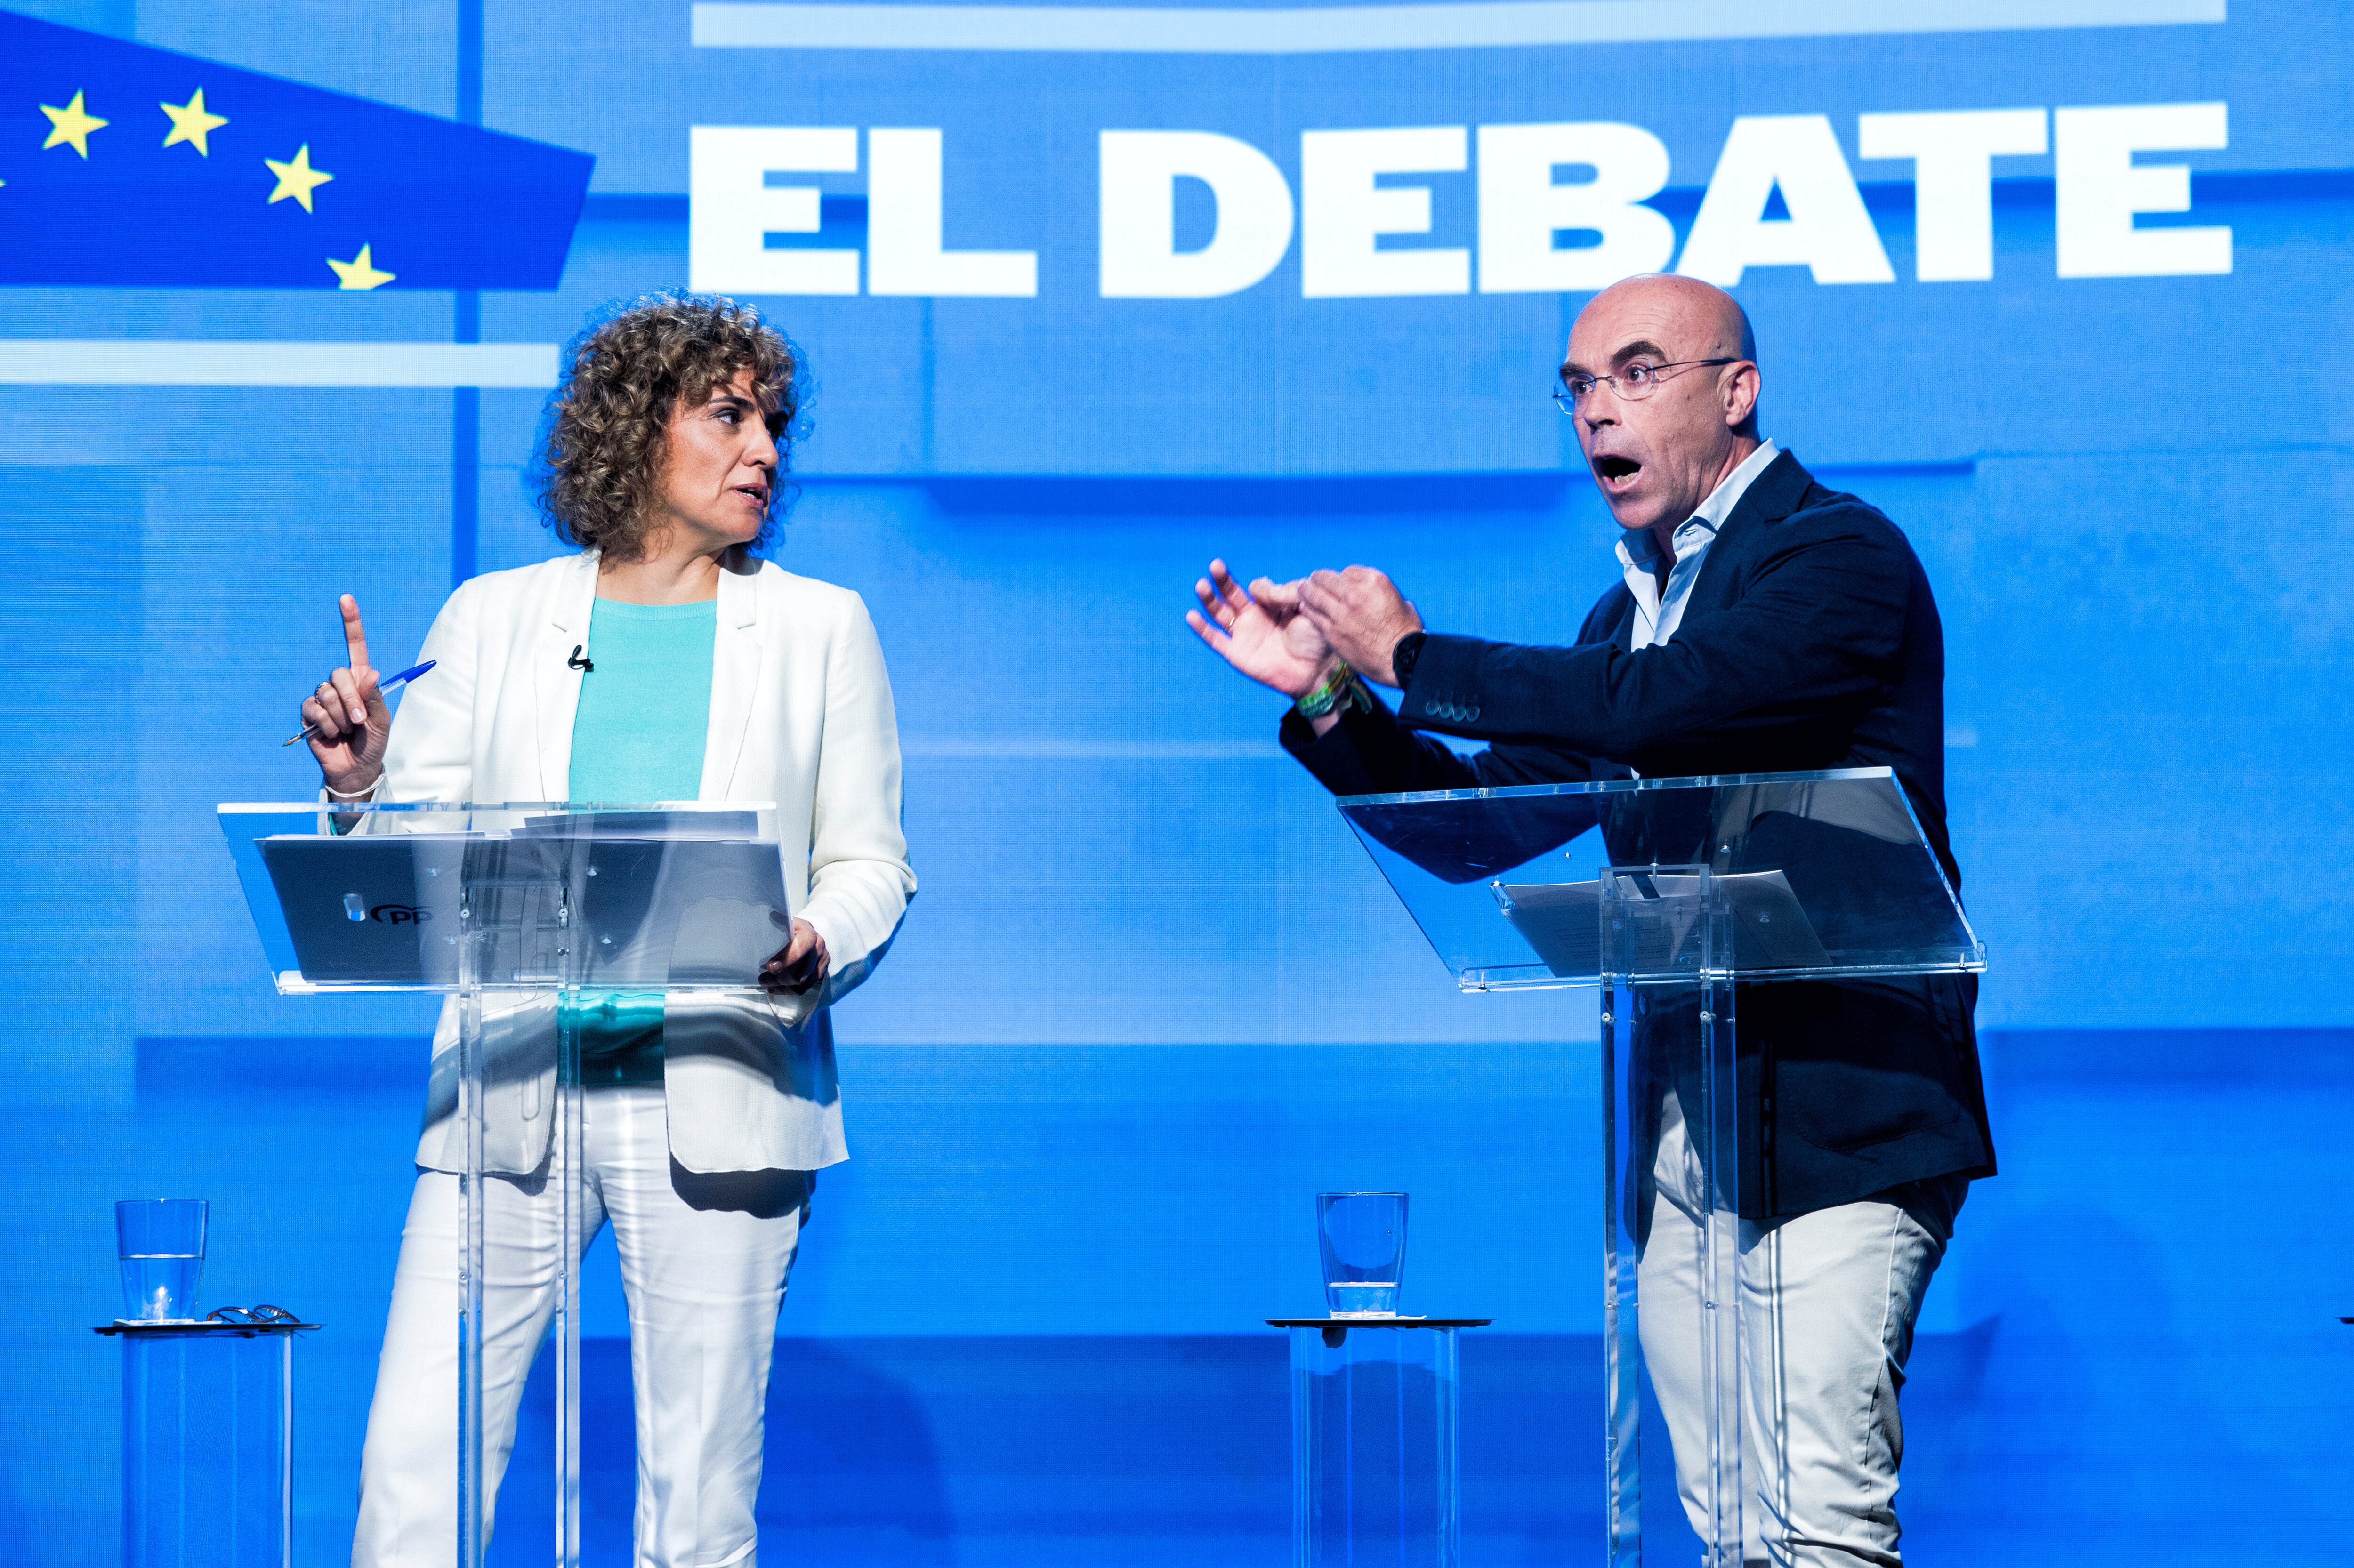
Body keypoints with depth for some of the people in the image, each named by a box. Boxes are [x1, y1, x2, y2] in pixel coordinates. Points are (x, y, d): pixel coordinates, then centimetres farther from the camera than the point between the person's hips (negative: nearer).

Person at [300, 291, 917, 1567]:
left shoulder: (819, 627, 12)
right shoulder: (493, 619, 13)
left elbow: (870, 864, 9)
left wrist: (818, 945, -12)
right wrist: (362, 781, -10)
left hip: (716, 1100, 0)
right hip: (508, 1091, 1)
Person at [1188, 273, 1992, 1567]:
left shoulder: (1839, 552, -7)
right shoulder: (1635, 604, 19)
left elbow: (1659, 709, -23)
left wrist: (1412, 657, -11)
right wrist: (1328, 696, 5)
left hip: (1835, 1115, -8)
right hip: (1678, 1124, 8)